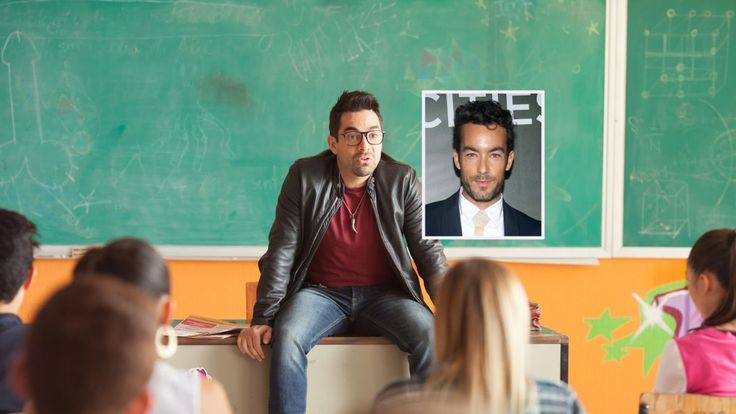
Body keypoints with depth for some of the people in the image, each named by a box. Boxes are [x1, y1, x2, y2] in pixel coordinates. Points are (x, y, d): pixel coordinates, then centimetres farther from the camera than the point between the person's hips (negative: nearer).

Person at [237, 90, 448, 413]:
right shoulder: (305, 177, -5)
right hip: (322, 293, -1)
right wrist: (263, 320, -13)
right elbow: (281, 252, -5)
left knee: (431, 335, -28)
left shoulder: (402, 180, -3)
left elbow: (428, 251, -1)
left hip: (385, 295, 1)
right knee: (287, 336, -32)